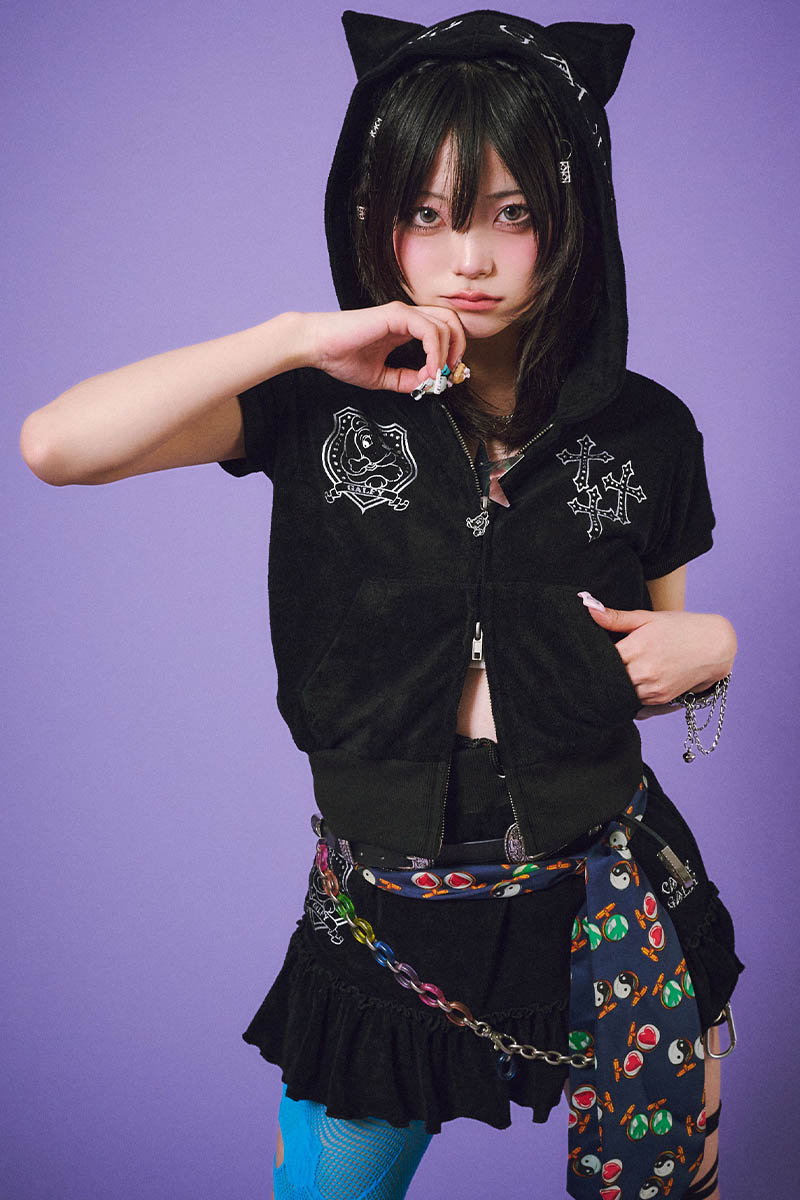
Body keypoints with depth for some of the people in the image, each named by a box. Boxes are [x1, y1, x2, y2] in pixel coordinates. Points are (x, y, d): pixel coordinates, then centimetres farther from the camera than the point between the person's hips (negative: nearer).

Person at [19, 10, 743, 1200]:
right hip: (385, 908, -1)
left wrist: (710, 646, -12)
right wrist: (295, 339, -23)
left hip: (611, 904, 2)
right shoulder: (324, 401, -6)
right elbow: (54, 445, -19)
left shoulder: (646, 429, -2)